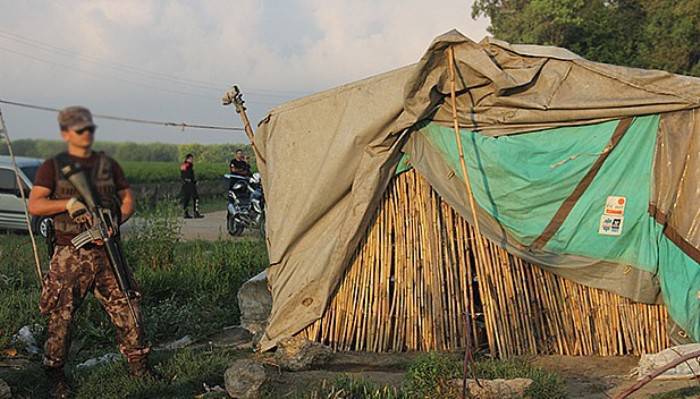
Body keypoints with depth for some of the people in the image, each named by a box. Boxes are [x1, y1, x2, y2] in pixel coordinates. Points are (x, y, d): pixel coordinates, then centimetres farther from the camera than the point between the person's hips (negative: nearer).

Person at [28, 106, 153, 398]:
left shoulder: (108, 164, 14)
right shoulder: (53, 167, 4)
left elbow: (127, 199, 15)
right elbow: (34, 205, -6)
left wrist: (116, 221, -4)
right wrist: (69, 203, -19)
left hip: (107, 251, 3)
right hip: (70, 254, -3)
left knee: (128, 309, 3)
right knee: (60, 317, 0)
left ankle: (139, 365, 18)